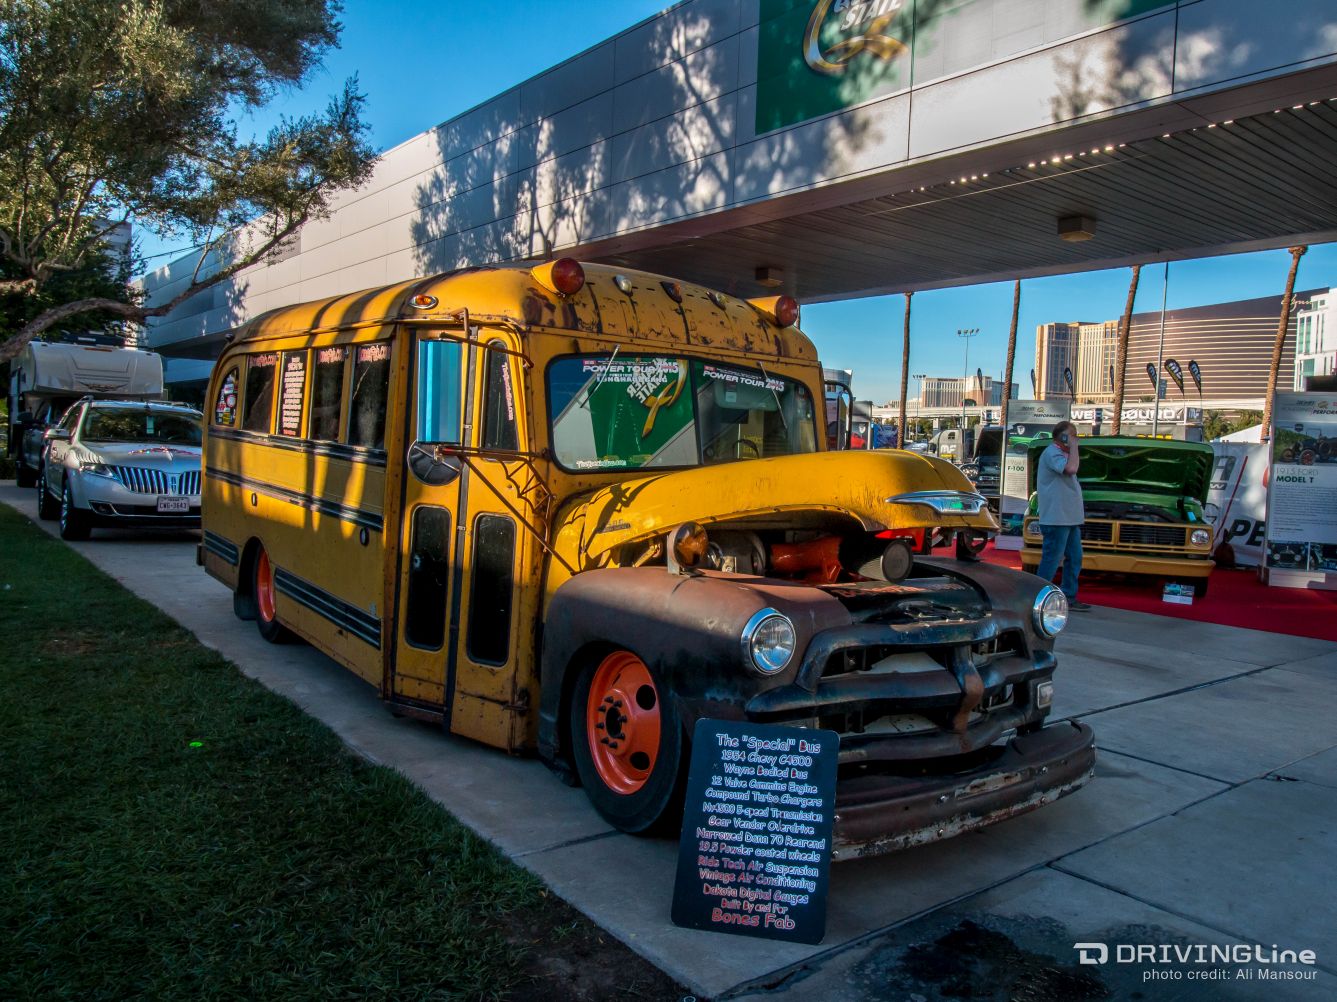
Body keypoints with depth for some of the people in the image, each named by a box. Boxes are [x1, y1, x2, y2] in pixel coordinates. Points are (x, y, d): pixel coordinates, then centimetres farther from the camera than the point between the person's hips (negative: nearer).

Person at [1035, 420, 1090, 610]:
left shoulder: (1062, 453, 21)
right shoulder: (1051, 453, -12)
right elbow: (1070, 468, -29)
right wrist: (1073, 446, -18)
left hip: (1071, 518, 10)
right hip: (1056, 518, -10)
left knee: (1074, 558, 13)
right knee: (1051, 559, -7)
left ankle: (1069, 597, 20)